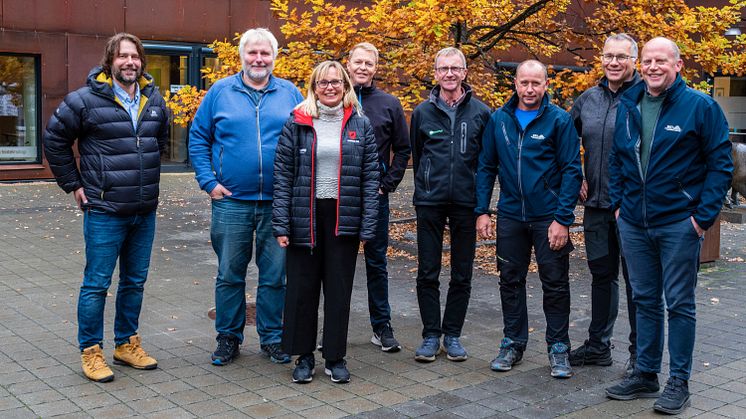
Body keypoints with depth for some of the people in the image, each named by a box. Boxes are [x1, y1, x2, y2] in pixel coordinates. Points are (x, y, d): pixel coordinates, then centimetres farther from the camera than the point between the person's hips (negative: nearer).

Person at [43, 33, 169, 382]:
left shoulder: (154, 100, 7)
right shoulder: (86, 100, -9)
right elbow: (54, 140, 0)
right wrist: (73, 184, 0)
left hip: (145, 211, 6)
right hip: (104, 211, -5)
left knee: (135, 281, 14)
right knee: (96, 284, 1)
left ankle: (127, 344, 27)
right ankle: (91, 352, 13)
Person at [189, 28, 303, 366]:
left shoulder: (290, 94, 6)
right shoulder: (220, 92, 4)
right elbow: (198, 138, 6)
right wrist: (209, 182, -3)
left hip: (278, 204, 1)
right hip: (231, 201, 0)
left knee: (275, 275, 8)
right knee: (229, 274, 8)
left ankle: (272, 337, 22)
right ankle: (228, 337, 22)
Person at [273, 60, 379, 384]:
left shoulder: (360, 124, 5)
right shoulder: (297, 123, 2)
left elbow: (370, 176, 3)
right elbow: (283, 175, -1)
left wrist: (367, 226, -4)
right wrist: (281, 224, -7)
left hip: (343, 219, 1)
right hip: (305, 217, 0)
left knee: (339, 288, 7)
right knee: (302, 288, 7)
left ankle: (335, 357, 21)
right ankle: (304, 355, 21)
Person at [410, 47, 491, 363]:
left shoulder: (480, 112, 3)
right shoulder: (423, 111, 4)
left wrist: (480, 198, 3)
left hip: (465, 203, 0)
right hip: (429, 204, 0)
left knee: (462, 275, 7)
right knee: (427, 273, 3)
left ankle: (452, 334, 19)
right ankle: (431, 335, 15)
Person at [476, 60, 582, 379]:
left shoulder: (559, 120, -7)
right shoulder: (499, 119, 4)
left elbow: (571, 171, -9)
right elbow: (486, 167, 8)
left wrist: (562, 219, -15)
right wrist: (482, 211, 0)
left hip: (549, 217, -3)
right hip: (510, 215, 3)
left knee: (555, 283, 5)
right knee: (510, 281, 12)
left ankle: (558, 347, 19)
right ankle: (513, 343, 26)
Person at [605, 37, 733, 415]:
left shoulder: (700, 106, -7)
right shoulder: (628, 106, 7)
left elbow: (720, 164, -7)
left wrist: (704, 215, -13)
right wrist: (618, 202, 7)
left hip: (678, 224, -5)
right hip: (634, 224, 5)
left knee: (679, 303, 4)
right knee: (645, 301, 14)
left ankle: (679, 383, 14)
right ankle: (645, 375, 25)